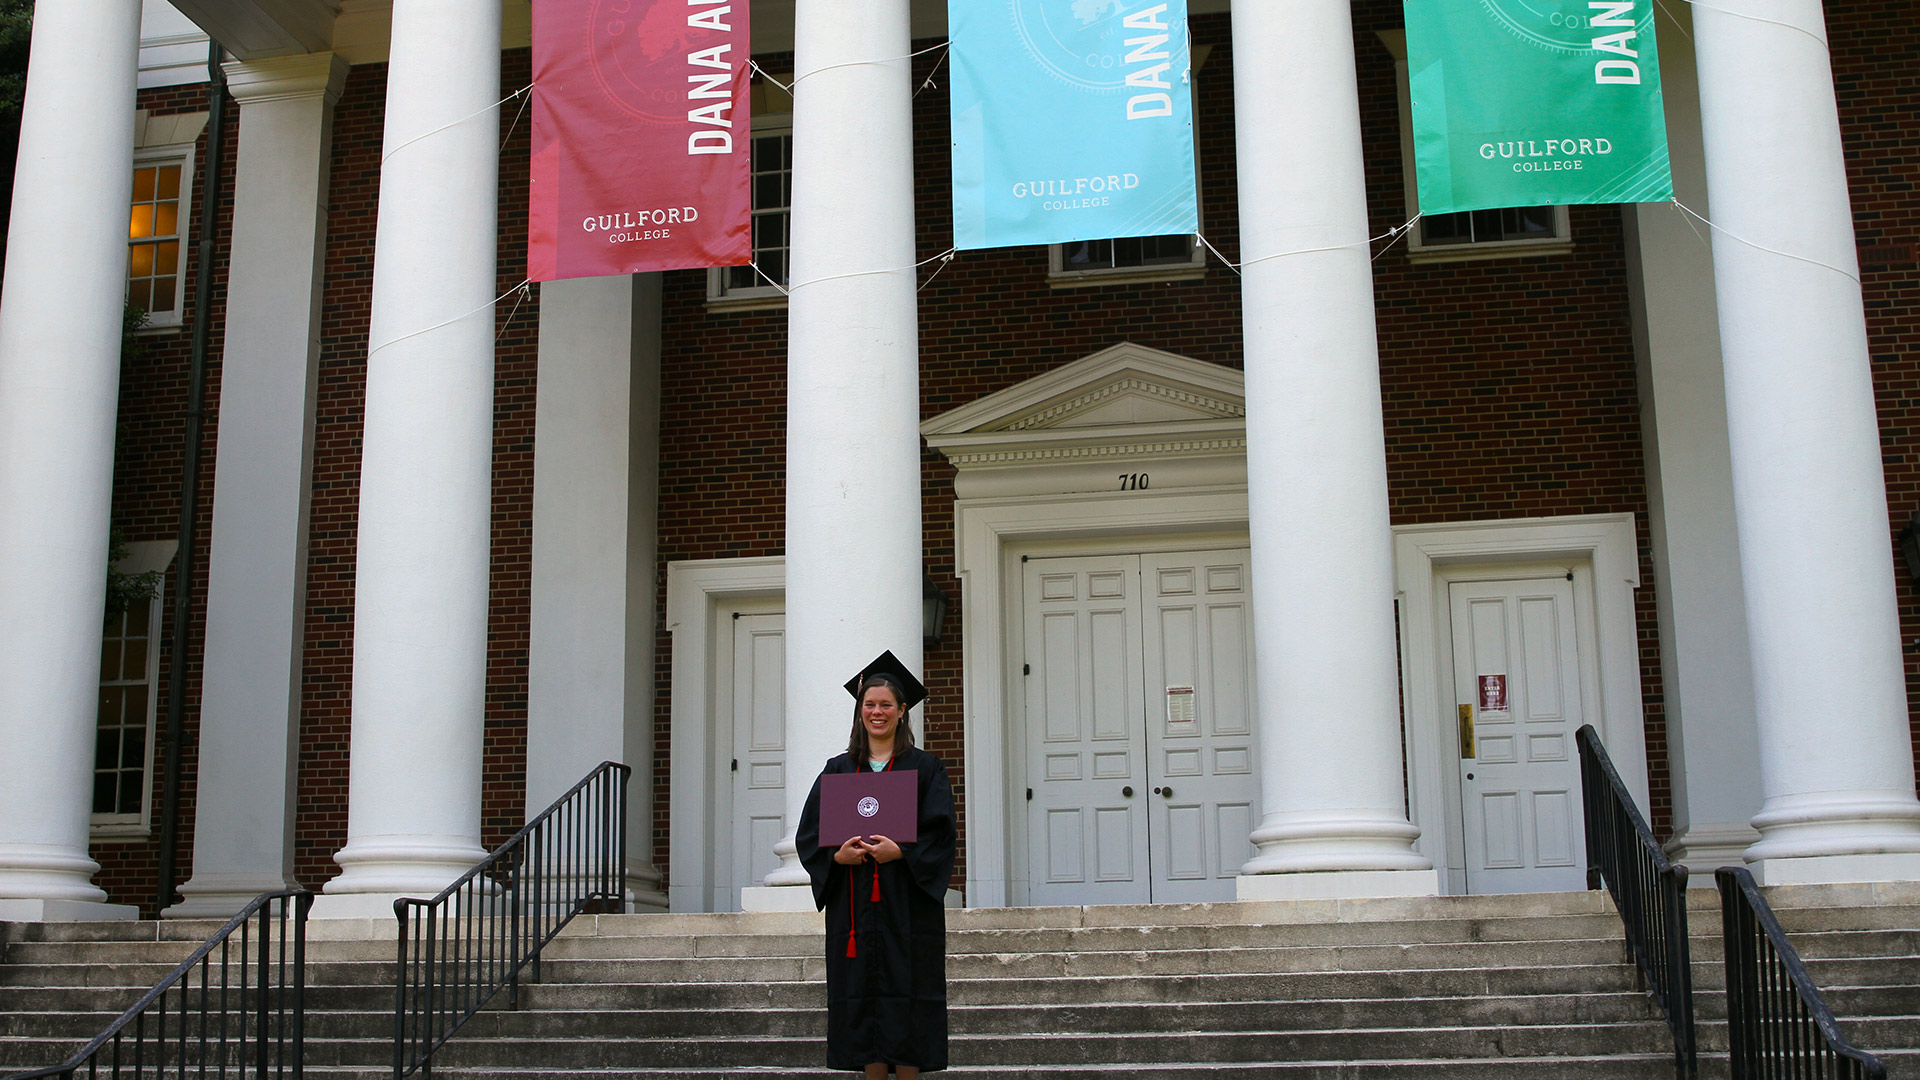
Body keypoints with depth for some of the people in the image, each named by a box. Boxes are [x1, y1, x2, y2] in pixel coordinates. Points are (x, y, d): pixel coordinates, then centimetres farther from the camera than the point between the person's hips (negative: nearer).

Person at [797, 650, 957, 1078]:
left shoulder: (924, 768, 5)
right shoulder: (838, 770, 13)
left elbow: (940, 833, -4)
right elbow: (809, 835, 8)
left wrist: (901, 851, -19)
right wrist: (837, 855, -11)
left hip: (908, 902, -3)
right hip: (854, 905, 3)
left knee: (907, 991, -4)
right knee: (863, 994, 2)